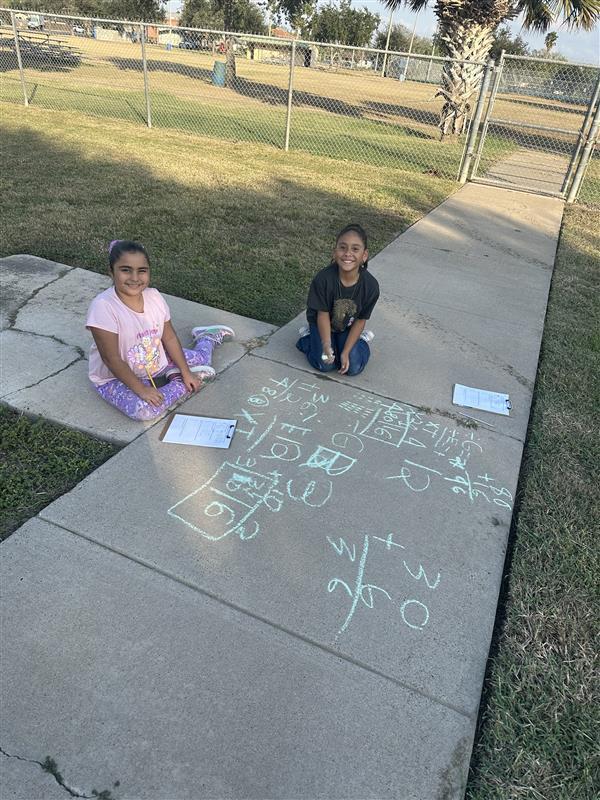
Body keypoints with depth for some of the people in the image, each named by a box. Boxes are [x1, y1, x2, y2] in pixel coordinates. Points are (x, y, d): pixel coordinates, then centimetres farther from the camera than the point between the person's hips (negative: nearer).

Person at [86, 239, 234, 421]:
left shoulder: (154, 296, -12)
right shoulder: (103, 307, -30)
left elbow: (169, 338, -1)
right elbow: (111, 359, -27)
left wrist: (186, 372, -2)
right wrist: (141, 389, -27)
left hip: (157, 362, 5)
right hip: (117, 378, -5)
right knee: (144, 409, -32)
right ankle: (181, 383, -9)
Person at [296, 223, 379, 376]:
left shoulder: (371, 286, -27)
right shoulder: (323, 279, -32)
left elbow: (360, 320, -15)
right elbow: (323, 314, -21)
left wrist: (345, 351, -17)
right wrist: (326, 345, -33)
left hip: (348, 328, 1)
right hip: (322, 324, -1)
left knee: (354, 367, -9)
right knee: (325, 365, -13)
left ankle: (362, 338, 20)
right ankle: (307, 336, 15)